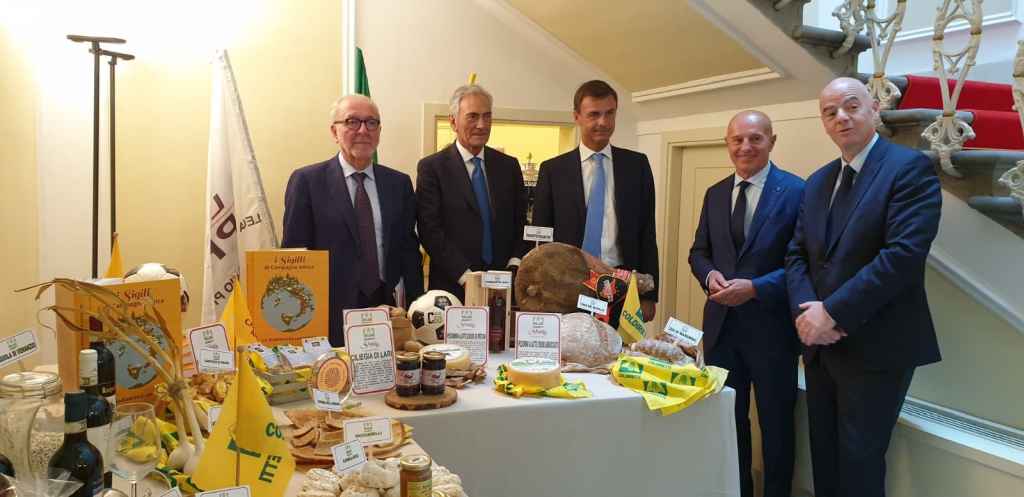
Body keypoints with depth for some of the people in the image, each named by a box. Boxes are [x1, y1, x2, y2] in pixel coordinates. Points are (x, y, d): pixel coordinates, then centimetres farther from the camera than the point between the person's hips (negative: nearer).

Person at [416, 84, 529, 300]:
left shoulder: (509, 166, 9)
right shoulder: (431, 167, -3)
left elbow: (521, 224, 10)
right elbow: (430, 231, -9)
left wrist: (514, 267, -6)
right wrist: (465, 277, -16)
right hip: (453, 287, -3)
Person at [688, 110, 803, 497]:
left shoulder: (797, 191, -9)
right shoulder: (715, 194, 9)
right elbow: (699, 251, 14)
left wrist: (755, 287, -22)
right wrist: (709, 274, -7)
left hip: (771, 325, -5)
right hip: (721, 324, 5)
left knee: (776, 423, 11)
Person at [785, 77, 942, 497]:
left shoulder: (910, 167, -10)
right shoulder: (817, 182, 13)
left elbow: (904, 254, -21)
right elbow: (796, 255, 10)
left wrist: (832, 312, -20)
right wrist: (805, 311, -10)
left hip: (876, 347, -7)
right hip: (821, 345, 7)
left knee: (858, 463, 1)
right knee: (824, 458, 16)